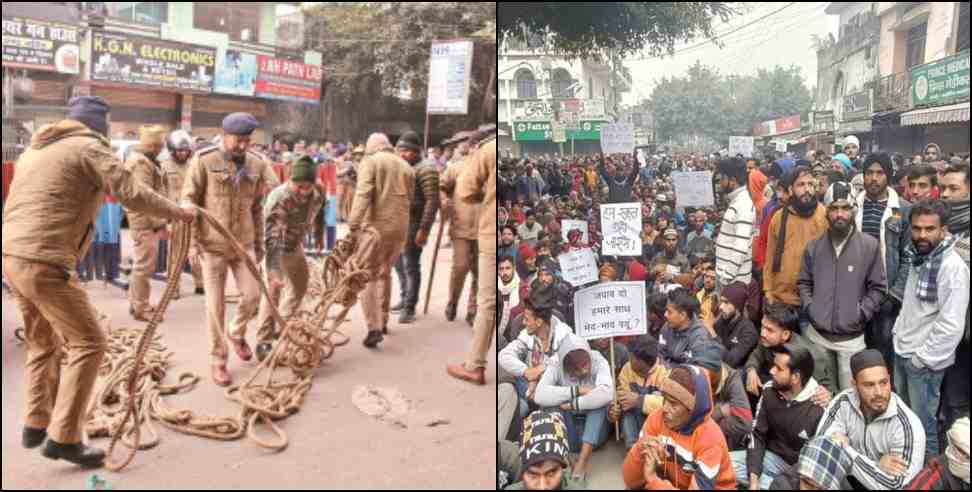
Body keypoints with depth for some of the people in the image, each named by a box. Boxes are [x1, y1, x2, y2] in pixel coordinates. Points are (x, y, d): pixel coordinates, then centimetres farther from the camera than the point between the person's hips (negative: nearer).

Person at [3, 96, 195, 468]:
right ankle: (63, 437, -2)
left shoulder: (37, 148, 22)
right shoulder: (89, 147, -5)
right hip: (44, 261, -10)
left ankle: (37, 424, 29)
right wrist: (178, 212, -1)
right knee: (88, 342, -3)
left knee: (43, 342, 22)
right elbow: (133, 195, -14)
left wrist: (96, 193, 37)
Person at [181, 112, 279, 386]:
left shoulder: (256, 164, 3)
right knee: (215, 304, 2)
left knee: (253, 295, 0)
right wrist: (192, 243, -10)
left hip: (243, 243, 3)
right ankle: (218, 359, 16)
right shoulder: (203, 160, -9)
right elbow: (188, 200, -6)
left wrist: (259, 244, 12)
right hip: (212, 244, -3)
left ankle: (237, 333, 31)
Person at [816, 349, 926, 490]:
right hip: (851, 480, 4)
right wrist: (877, 466, -22)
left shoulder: (907, 427, -19)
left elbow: (894, 486, -23)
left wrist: (847, 450, -20)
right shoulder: (843, 403, -11)